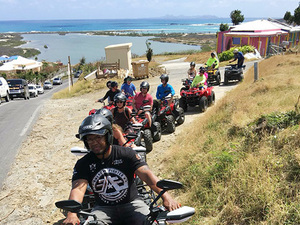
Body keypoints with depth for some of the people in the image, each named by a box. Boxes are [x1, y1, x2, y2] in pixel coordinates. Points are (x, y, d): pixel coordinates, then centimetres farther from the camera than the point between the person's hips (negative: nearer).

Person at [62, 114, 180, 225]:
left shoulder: (126, 154, -8)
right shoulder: (83, 164, -2)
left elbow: (146, 174, -19)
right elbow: (78, 188, -16)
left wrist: (165, 196, -34)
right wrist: (72, 214, -37)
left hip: (131, 203, -1)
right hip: (103, 208, 1)